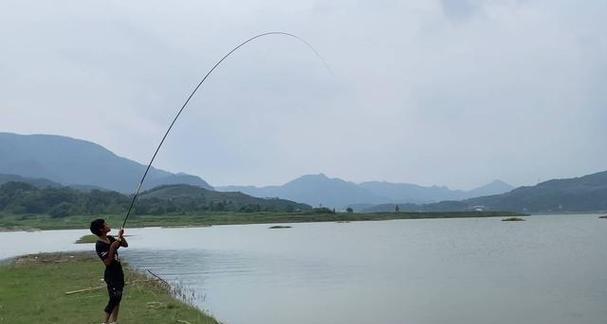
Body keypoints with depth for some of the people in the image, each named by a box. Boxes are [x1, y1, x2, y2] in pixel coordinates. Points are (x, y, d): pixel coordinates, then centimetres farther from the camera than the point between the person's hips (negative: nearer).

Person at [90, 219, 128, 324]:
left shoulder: (110, 238, 4)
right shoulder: (100, 245, -19)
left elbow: (125, 245, 13)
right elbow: (107, 262, -24)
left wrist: (120, 236, -4)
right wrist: (112, 248, -29)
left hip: (119, 273, 8)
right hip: (111, 275, -8)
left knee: (118, 297, 14)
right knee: (114, 299, -7)